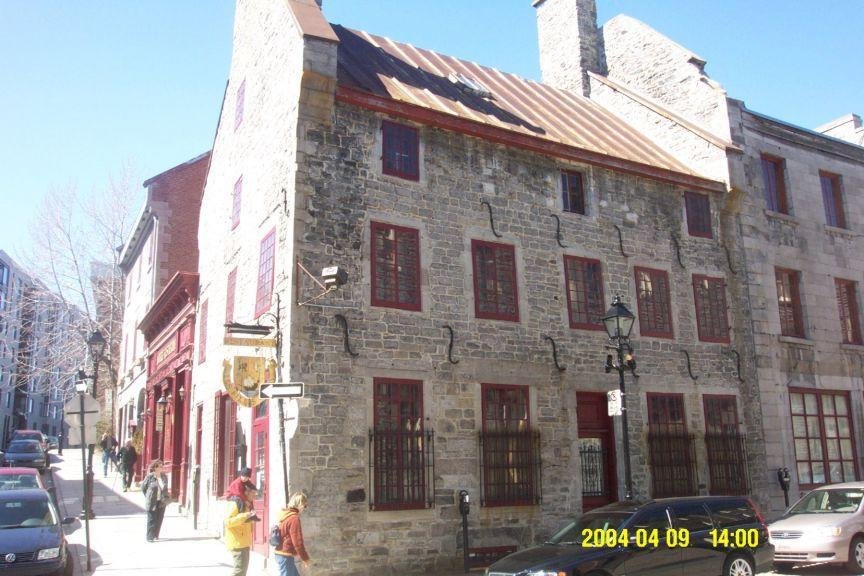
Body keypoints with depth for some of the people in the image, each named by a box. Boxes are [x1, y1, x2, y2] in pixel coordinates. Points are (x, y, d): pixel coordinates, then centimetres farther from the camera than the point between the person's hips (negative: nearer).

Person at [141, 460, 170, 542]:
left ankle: (155, 535, 18)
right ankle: (150, 537, 4)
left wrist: (166, 497, 10)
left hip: (161, 502, 4)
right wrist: (148, 497, 5)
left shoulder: (164, 477, 5)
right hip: (152, 502, -4)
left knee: (159, 519, 7)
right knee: (152, 519, -2)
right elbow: (143, 487, 3)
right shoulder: (149, 477, -9)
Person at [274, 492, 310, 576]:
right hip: (285, 556, -10)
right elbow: (297, 542, -19)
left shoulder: (285, 515, 10)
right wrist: (305, 558, -8)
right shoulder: (294, 518, -19)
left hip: (281, 554, 10)